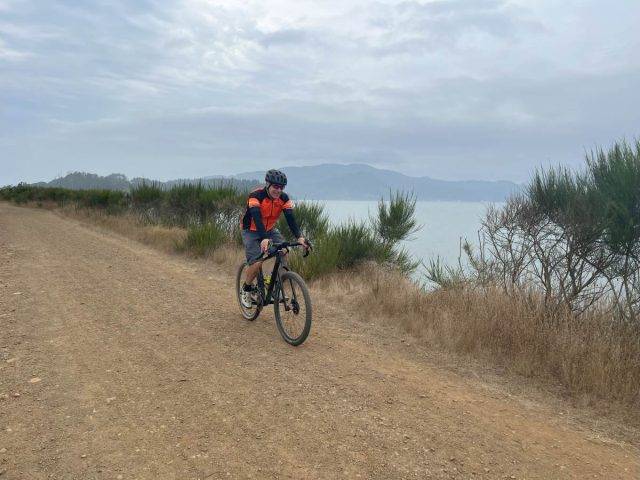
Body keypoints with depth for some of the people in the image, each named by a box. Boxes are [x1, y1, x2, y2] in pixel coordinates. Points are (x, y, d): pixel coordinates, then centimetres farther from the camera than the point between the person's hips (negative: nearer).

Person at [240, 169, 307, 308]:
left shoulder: (284, 198, -14)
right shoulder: (256, 196, -28)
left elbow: (290, 218, -22)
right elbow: (257, 218, -40)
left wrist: (299, 237, -38)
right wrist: (264, 239, -55)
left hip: (270, 230, 5)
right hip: (251, 231, -5)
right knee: (257, 263, -21)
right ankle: (246, 290, 6)